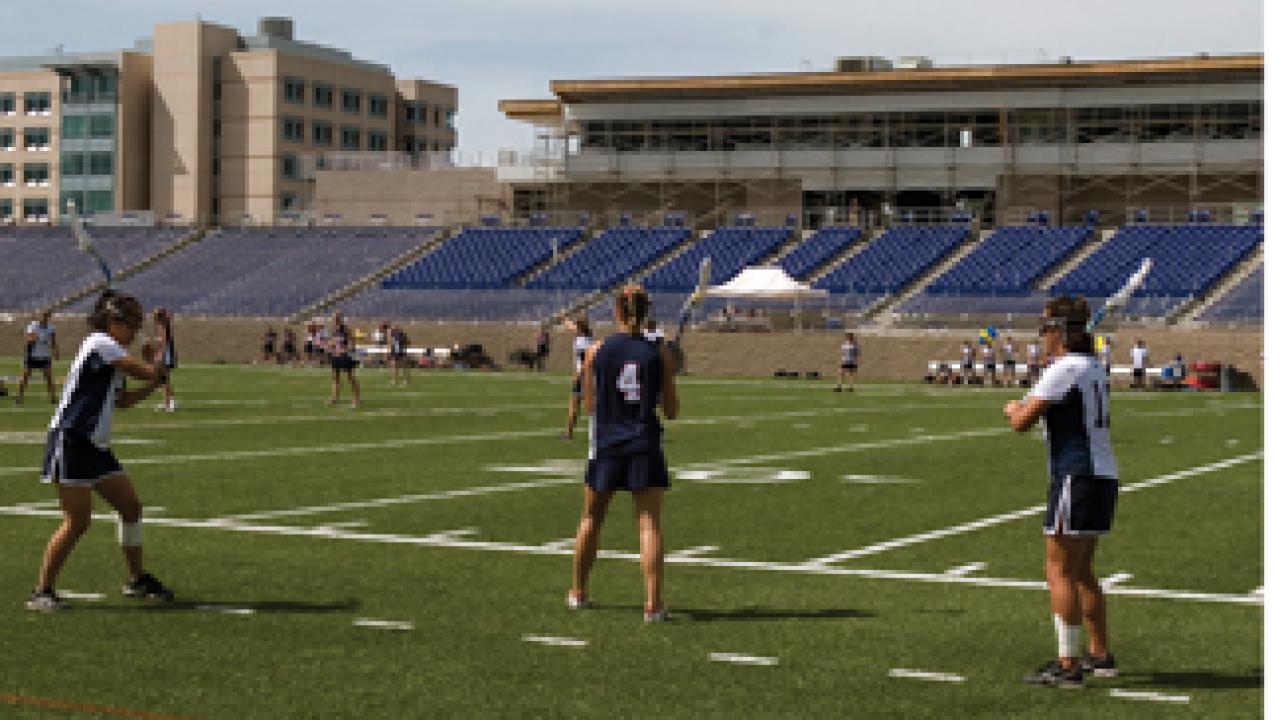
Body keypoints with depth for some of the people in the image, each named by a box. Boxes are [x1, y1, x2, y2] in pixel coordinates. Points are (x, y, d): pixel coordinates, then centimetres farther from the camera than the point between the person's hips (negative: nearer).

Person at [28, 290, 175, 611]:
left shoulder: (112, 354, 16)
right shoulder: (100, 343, -12)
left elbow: (123, 401, 25)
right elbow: (149, 372, -16)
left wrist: (153, 383, 11)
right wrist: (157, 363, 6)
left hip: (96, 446, 9)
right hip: (70, 441, -9)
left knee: (131, 507, 9)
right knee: (78, 520, -10)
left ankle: (137, 579, 22)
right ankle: (42, 591, -1)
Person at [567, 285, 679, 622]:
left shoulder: (596, 351, -2)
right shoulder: (659, 354, -3)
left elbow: (590, 403, 6)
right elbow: (672, 411, 2)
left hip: (606, 446, 1)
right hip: (645, 446, -1)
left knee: (591, 519, 18)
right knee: (650, 524, -2)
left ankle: (578, 592, 32)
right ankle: (653, 603, -10)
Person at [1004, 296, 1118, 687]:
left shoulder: (1065, 369, -14)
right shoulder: (1093, 366, 14)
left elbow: (1021, 421, -14)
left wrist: (1014, 408, 9)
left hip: (1078, 477, -10)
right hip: (1103, 476, 10)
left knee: (1059, 571, -5)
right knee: (1080, 572, 18)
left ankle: (1067, 665, -6)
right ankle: (1100, 655, 24)